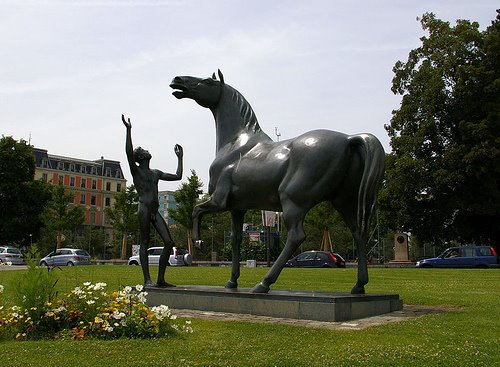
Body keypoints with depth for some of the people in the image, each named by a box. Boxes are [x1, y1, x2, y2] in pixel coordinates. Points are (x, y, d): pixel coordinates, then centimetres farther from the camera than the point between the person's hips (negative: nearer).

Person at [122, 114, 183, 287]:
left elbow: (177, 176, 26)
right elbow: (129, 152, -15)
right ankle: (147, 279, 0)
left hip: (155, 211, 6)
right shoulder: (135, 170, 5)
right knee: (145, 243, -4)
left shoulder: (156, 173, 23)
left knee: (169, 242, -3)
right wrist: (129, 130, -16)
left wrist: (180, 157, 33)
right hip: (144, 208, -6)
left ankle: (161, 279, 2)